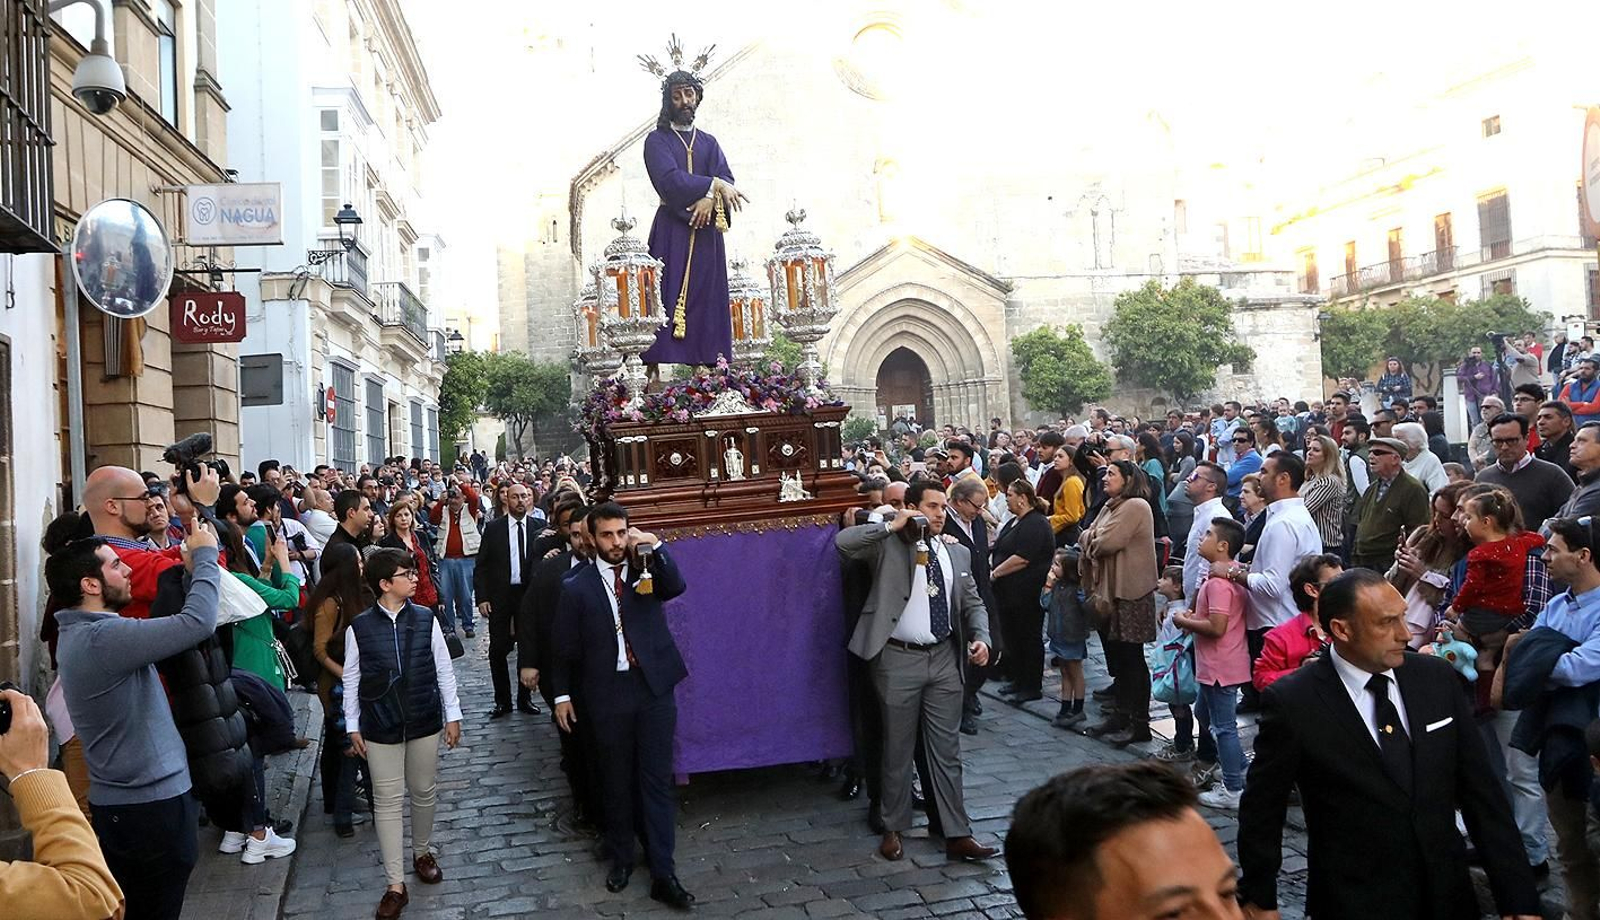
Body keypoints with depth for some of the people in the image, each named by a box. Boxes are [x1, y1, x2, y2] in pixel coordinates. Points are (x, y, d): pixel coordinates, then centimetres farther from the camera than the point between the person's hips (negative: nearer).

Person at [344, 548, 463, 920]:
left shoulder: (426, 620, -7)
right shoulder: (359, 627, -10)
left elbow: (444, 670, 0)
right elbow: (351, 680, 0)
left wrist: (452, 715, 3)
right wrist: (352, 726, 4)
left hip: (424, 722, 1)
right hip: (380, 727, -1)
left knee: (424, 792, 15)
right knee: (387, 801, 4)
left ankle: (422, 853, 41)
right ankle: (396, 885, 12)